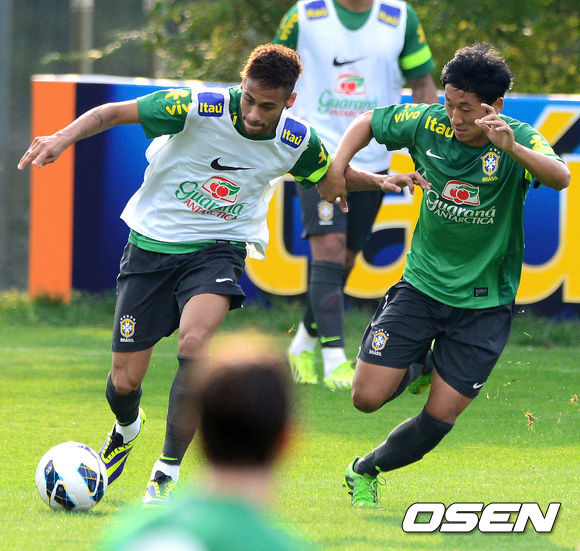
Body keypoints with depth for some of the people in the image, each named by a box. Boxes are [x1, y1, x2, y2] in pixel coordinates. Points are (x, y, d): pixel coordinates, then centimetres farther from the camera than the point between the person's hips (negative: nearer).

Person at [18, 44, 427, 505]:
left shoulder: (297, 142, -8)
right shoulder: (199, 108, -19)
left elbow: (332, 176, 16)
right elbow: (112, 113, -12)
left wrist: (380, 181, -1)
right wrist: (64, 137, -28)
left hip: (217, 248, 0)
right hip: (153, 242, 0)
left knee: (194, 344, -31)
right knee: (124, 382, 0)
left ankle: (168, 471, -17)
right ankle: (127, 429, 41)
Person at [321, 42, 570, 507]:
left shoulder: (520, 140, -18)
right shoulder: (427, 124, -9)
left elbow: (560, 178, -39)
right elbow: (368, 123, 10)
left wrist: (513, 148, -57)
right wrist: (337, 166, -8)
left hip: (485, 303, -2)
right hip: (422, 285, 2)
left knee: (439, 419, -3)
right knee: (367, 397, -8)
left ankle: (366, 472, 24)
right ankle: (417, 368, 26)